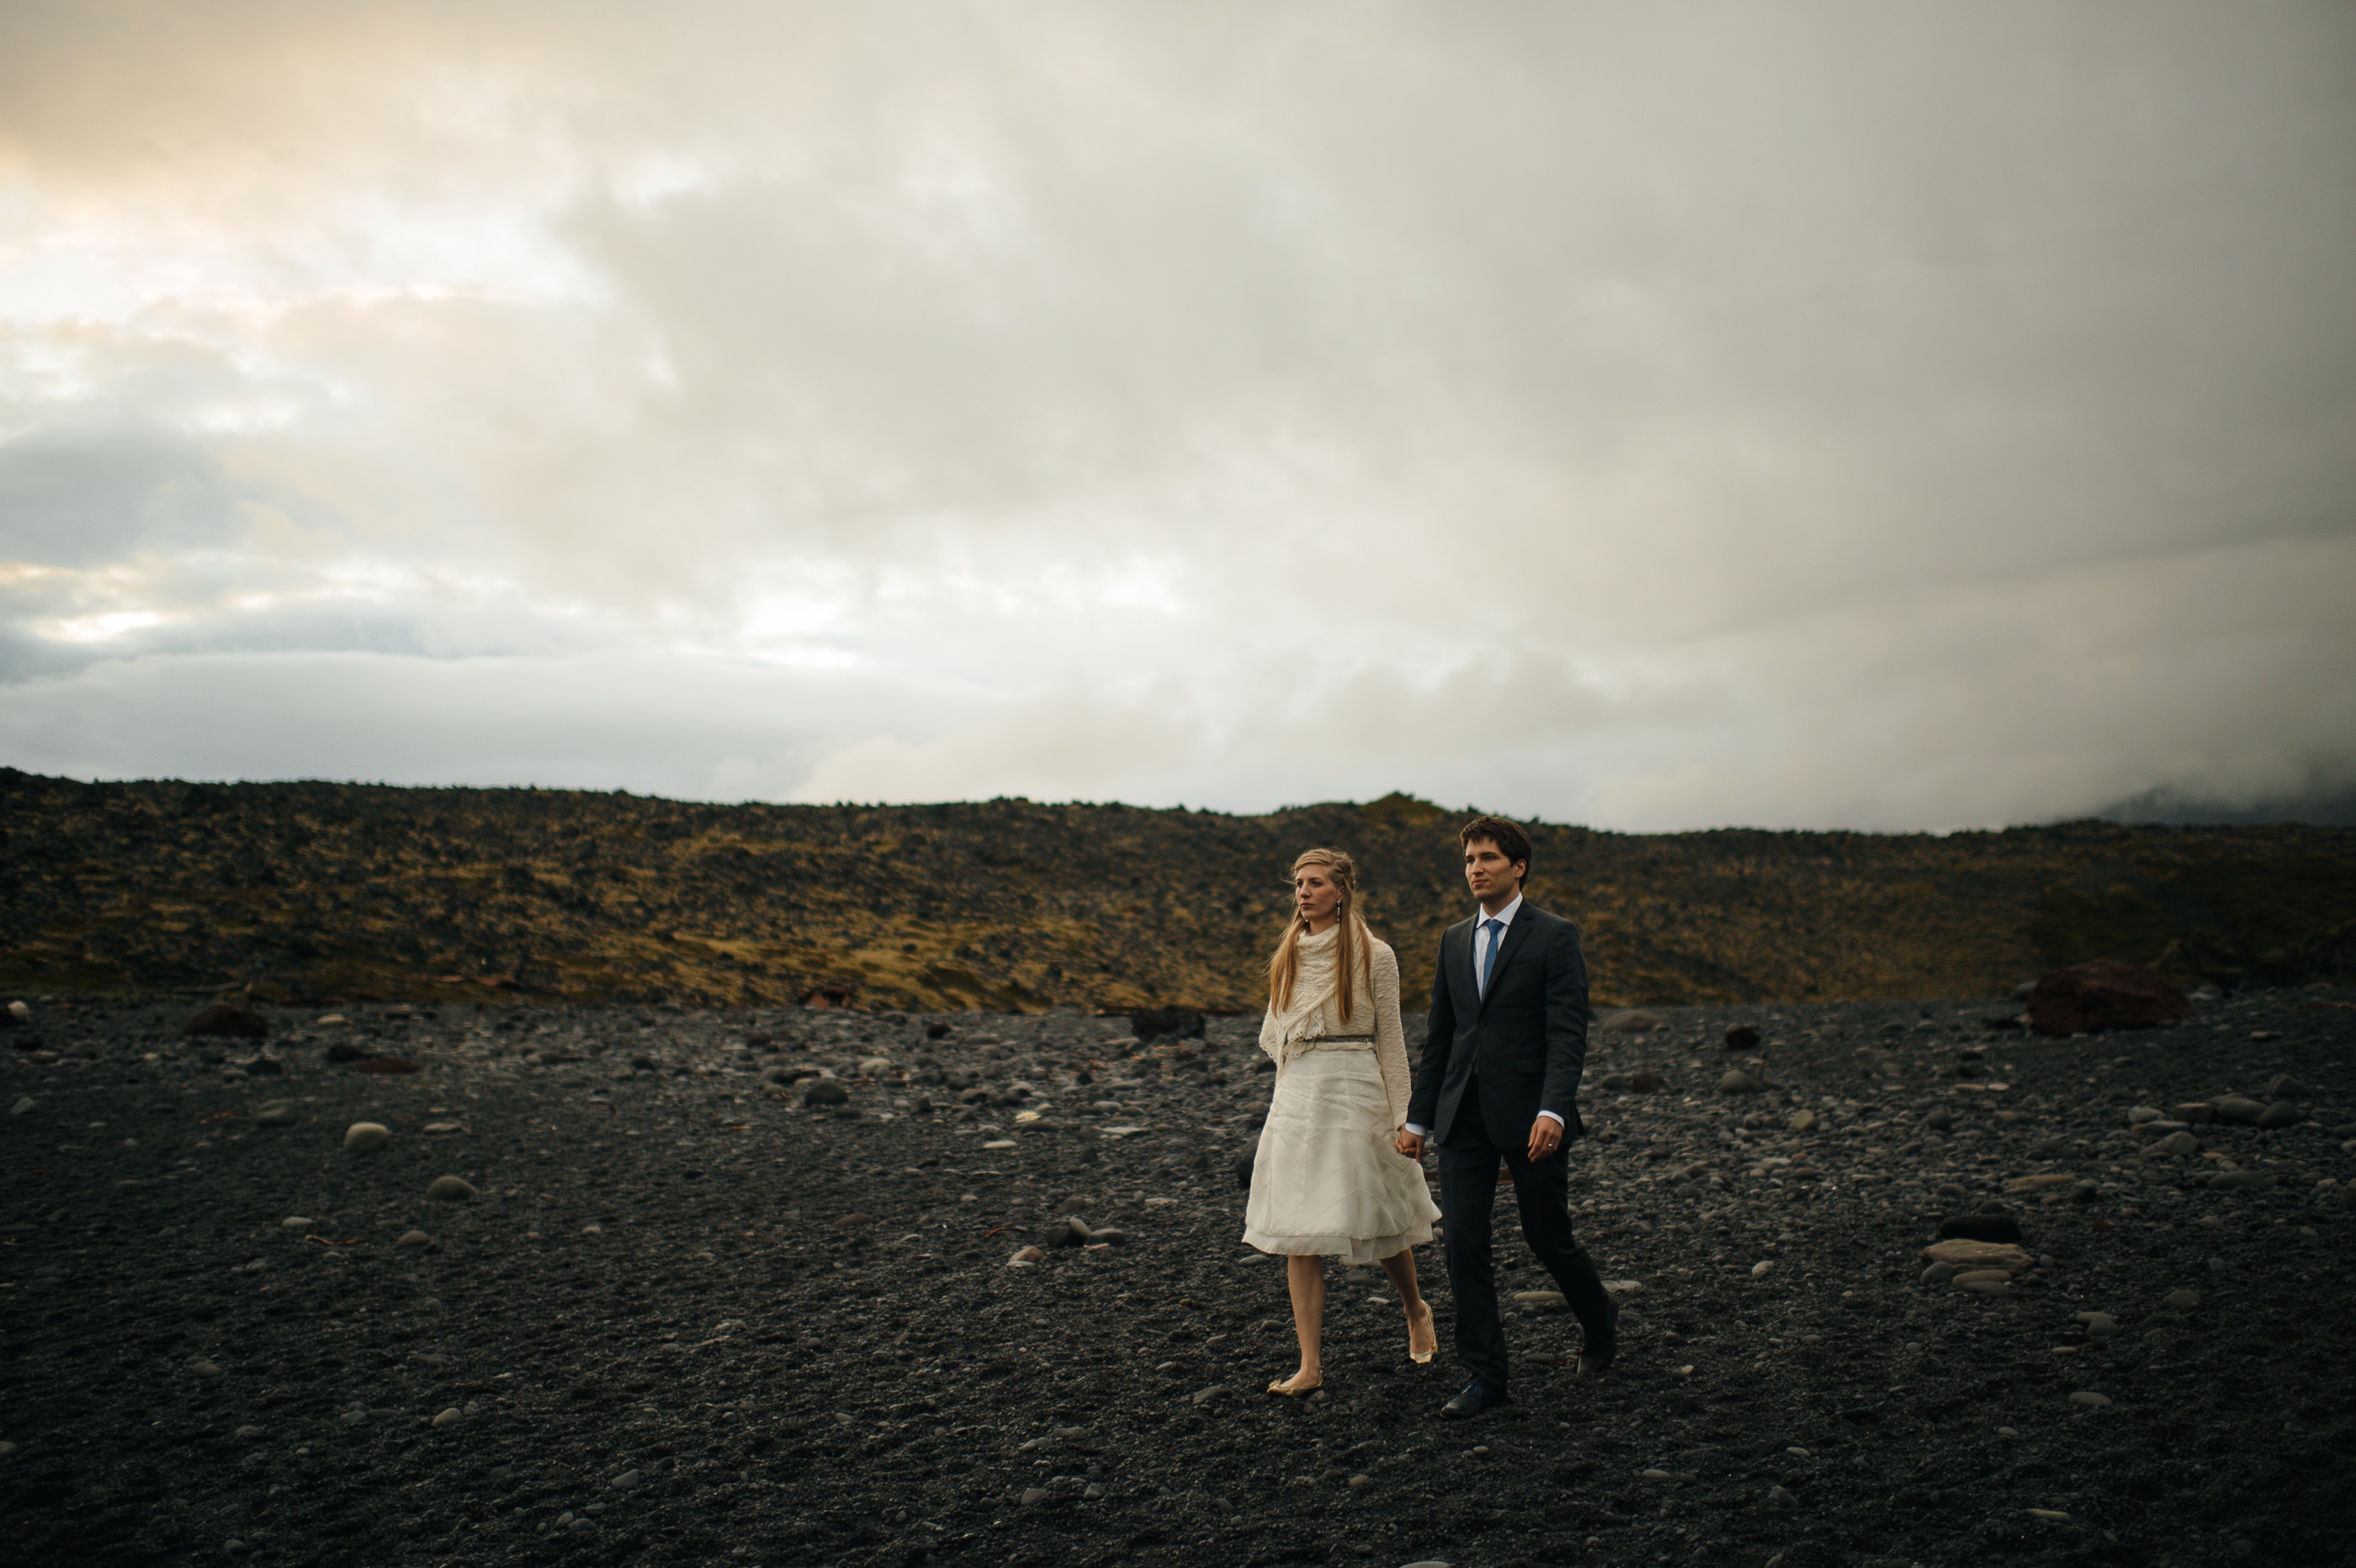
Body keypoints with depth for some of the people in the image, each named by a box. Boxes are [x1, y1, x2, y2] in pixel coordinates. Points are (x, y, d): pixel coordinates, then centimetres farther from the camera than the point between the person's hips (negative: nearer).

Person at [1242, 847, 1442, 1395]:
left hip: (1355, 1094, -4)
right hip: (1295, 1097, 4)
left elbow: (1390, 1041, -1)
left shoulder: (1374, 956, -2)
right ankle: (1310, 1365, 4)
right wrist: (1300, 1053, 3)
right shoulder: (1288, 957, 11)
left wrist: (1401, 1119, -4)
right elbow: (1271, 1035, 22)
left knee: (1376, 1223, 6)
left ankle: (1416, 1312, 36)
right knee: (1297, 1233, -1)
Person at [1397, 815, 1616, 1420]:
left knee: (1548, 1239, 8)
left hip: (1529, 1115, -5)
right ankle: (1487, 1376, 11)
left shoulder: (1554, 936, -5)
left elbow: (1567, 1033, -12)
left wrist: (1553, 1110, -25)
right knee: (1463, 1244, 0)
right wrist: (1419, 1119, 12)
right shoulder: (1454, 940, 12)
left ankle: (1599, 1317, 38)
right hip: (1464, 1115, 5)